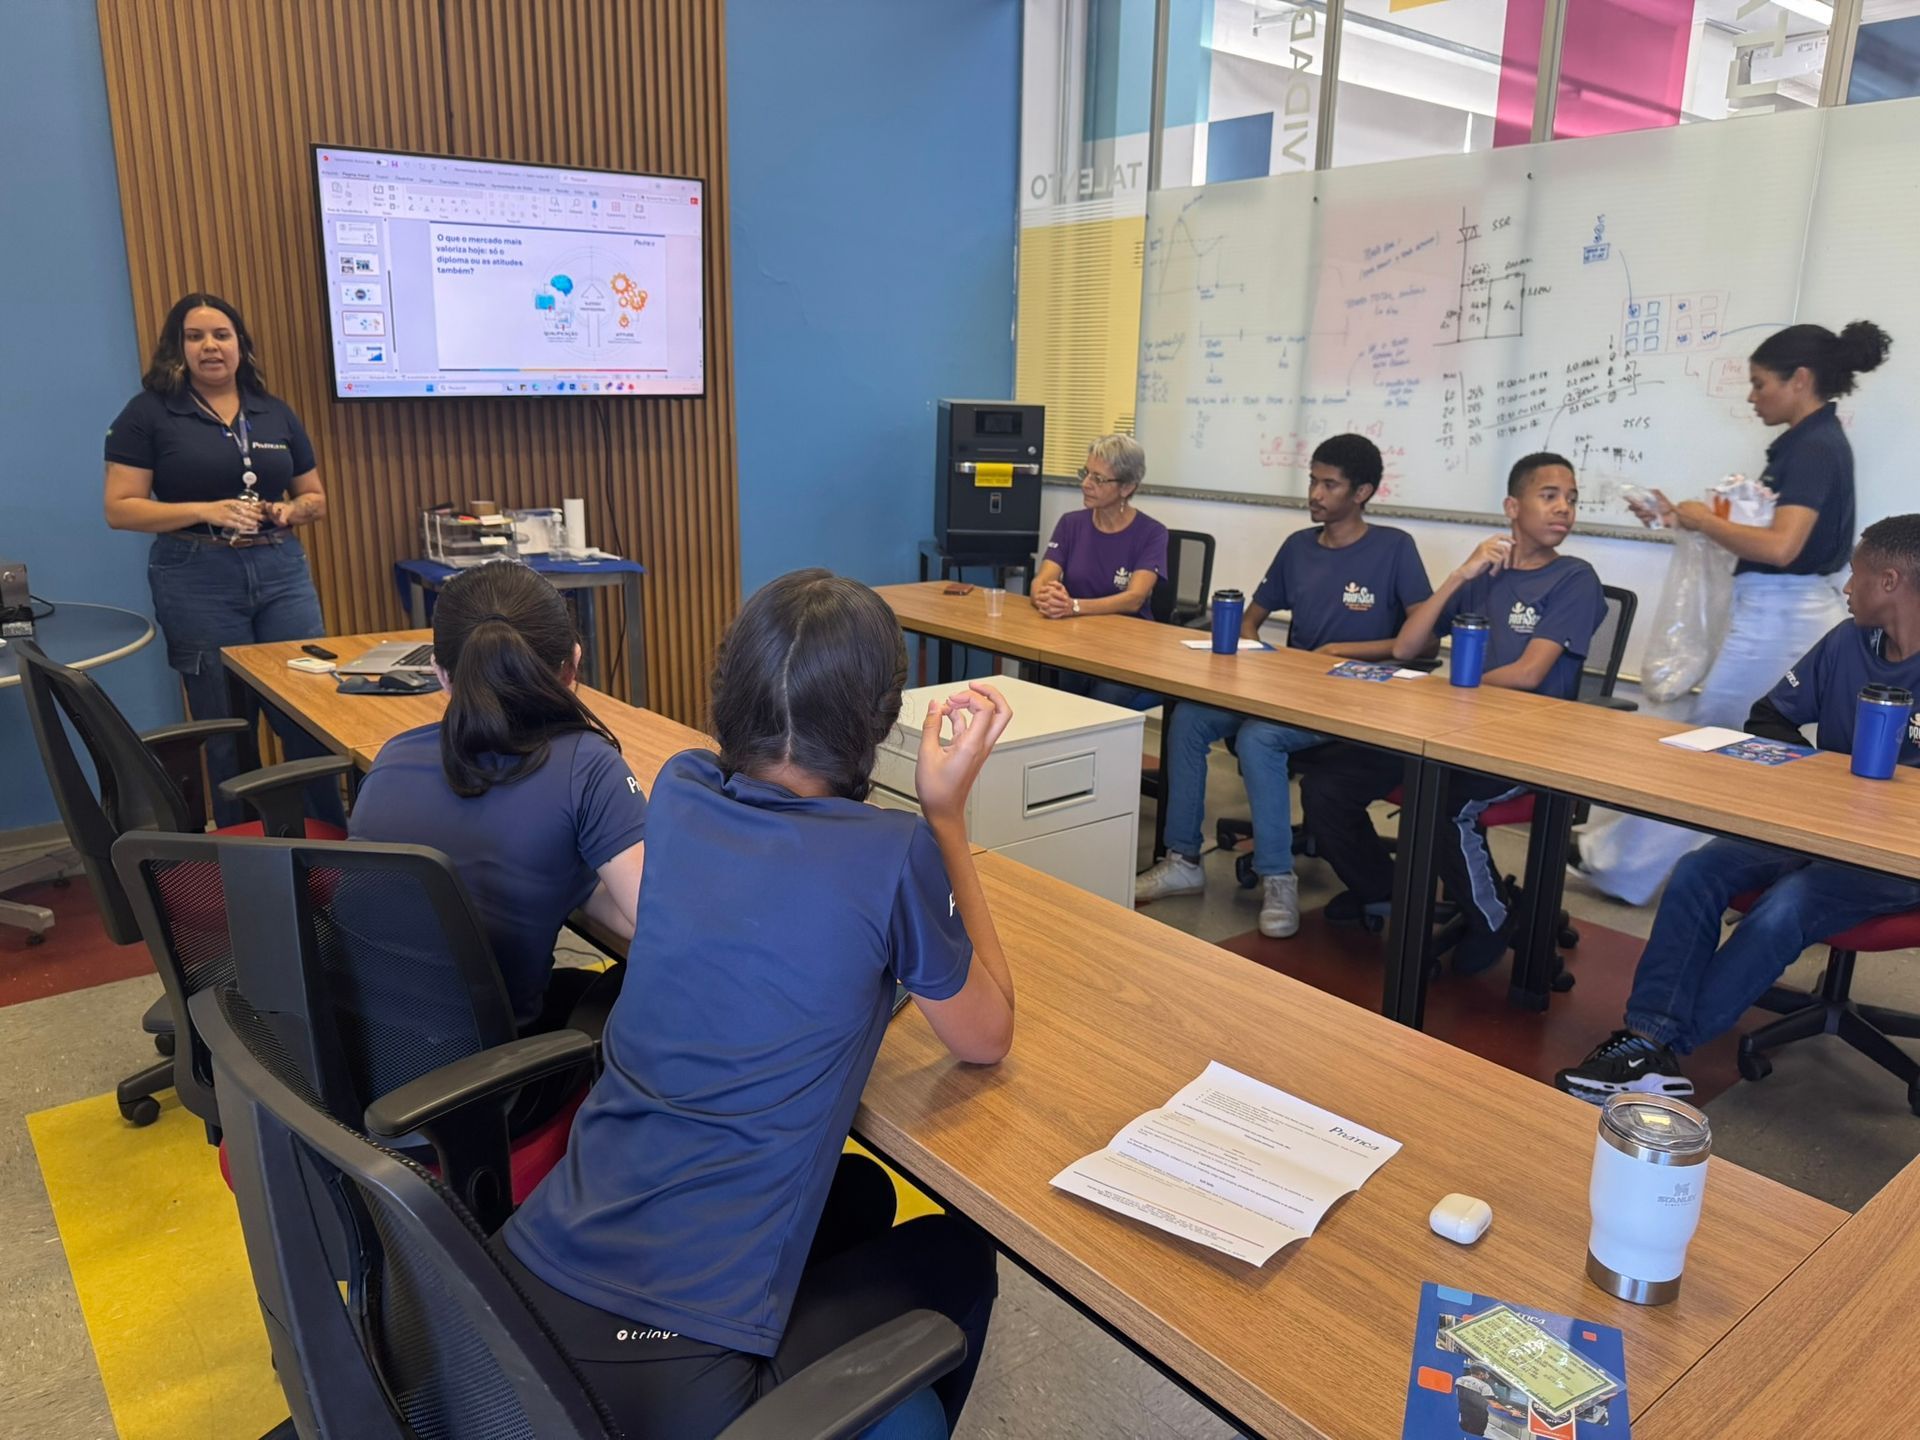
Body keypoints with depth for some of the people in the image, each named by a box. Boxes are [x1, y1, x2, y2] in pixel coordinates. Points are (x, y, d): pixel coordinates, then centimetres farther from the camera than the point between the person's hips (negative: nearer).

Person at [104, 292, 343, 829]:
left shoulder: (276, 414, 11)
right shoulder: (148, 412, 0)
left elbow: (316, 498, 17)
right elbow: (120, 508, -5)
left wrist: (290, 510, -6)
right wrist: (205, 511, -18)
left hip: (282, 572, 3)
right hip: (197, 582, -3)